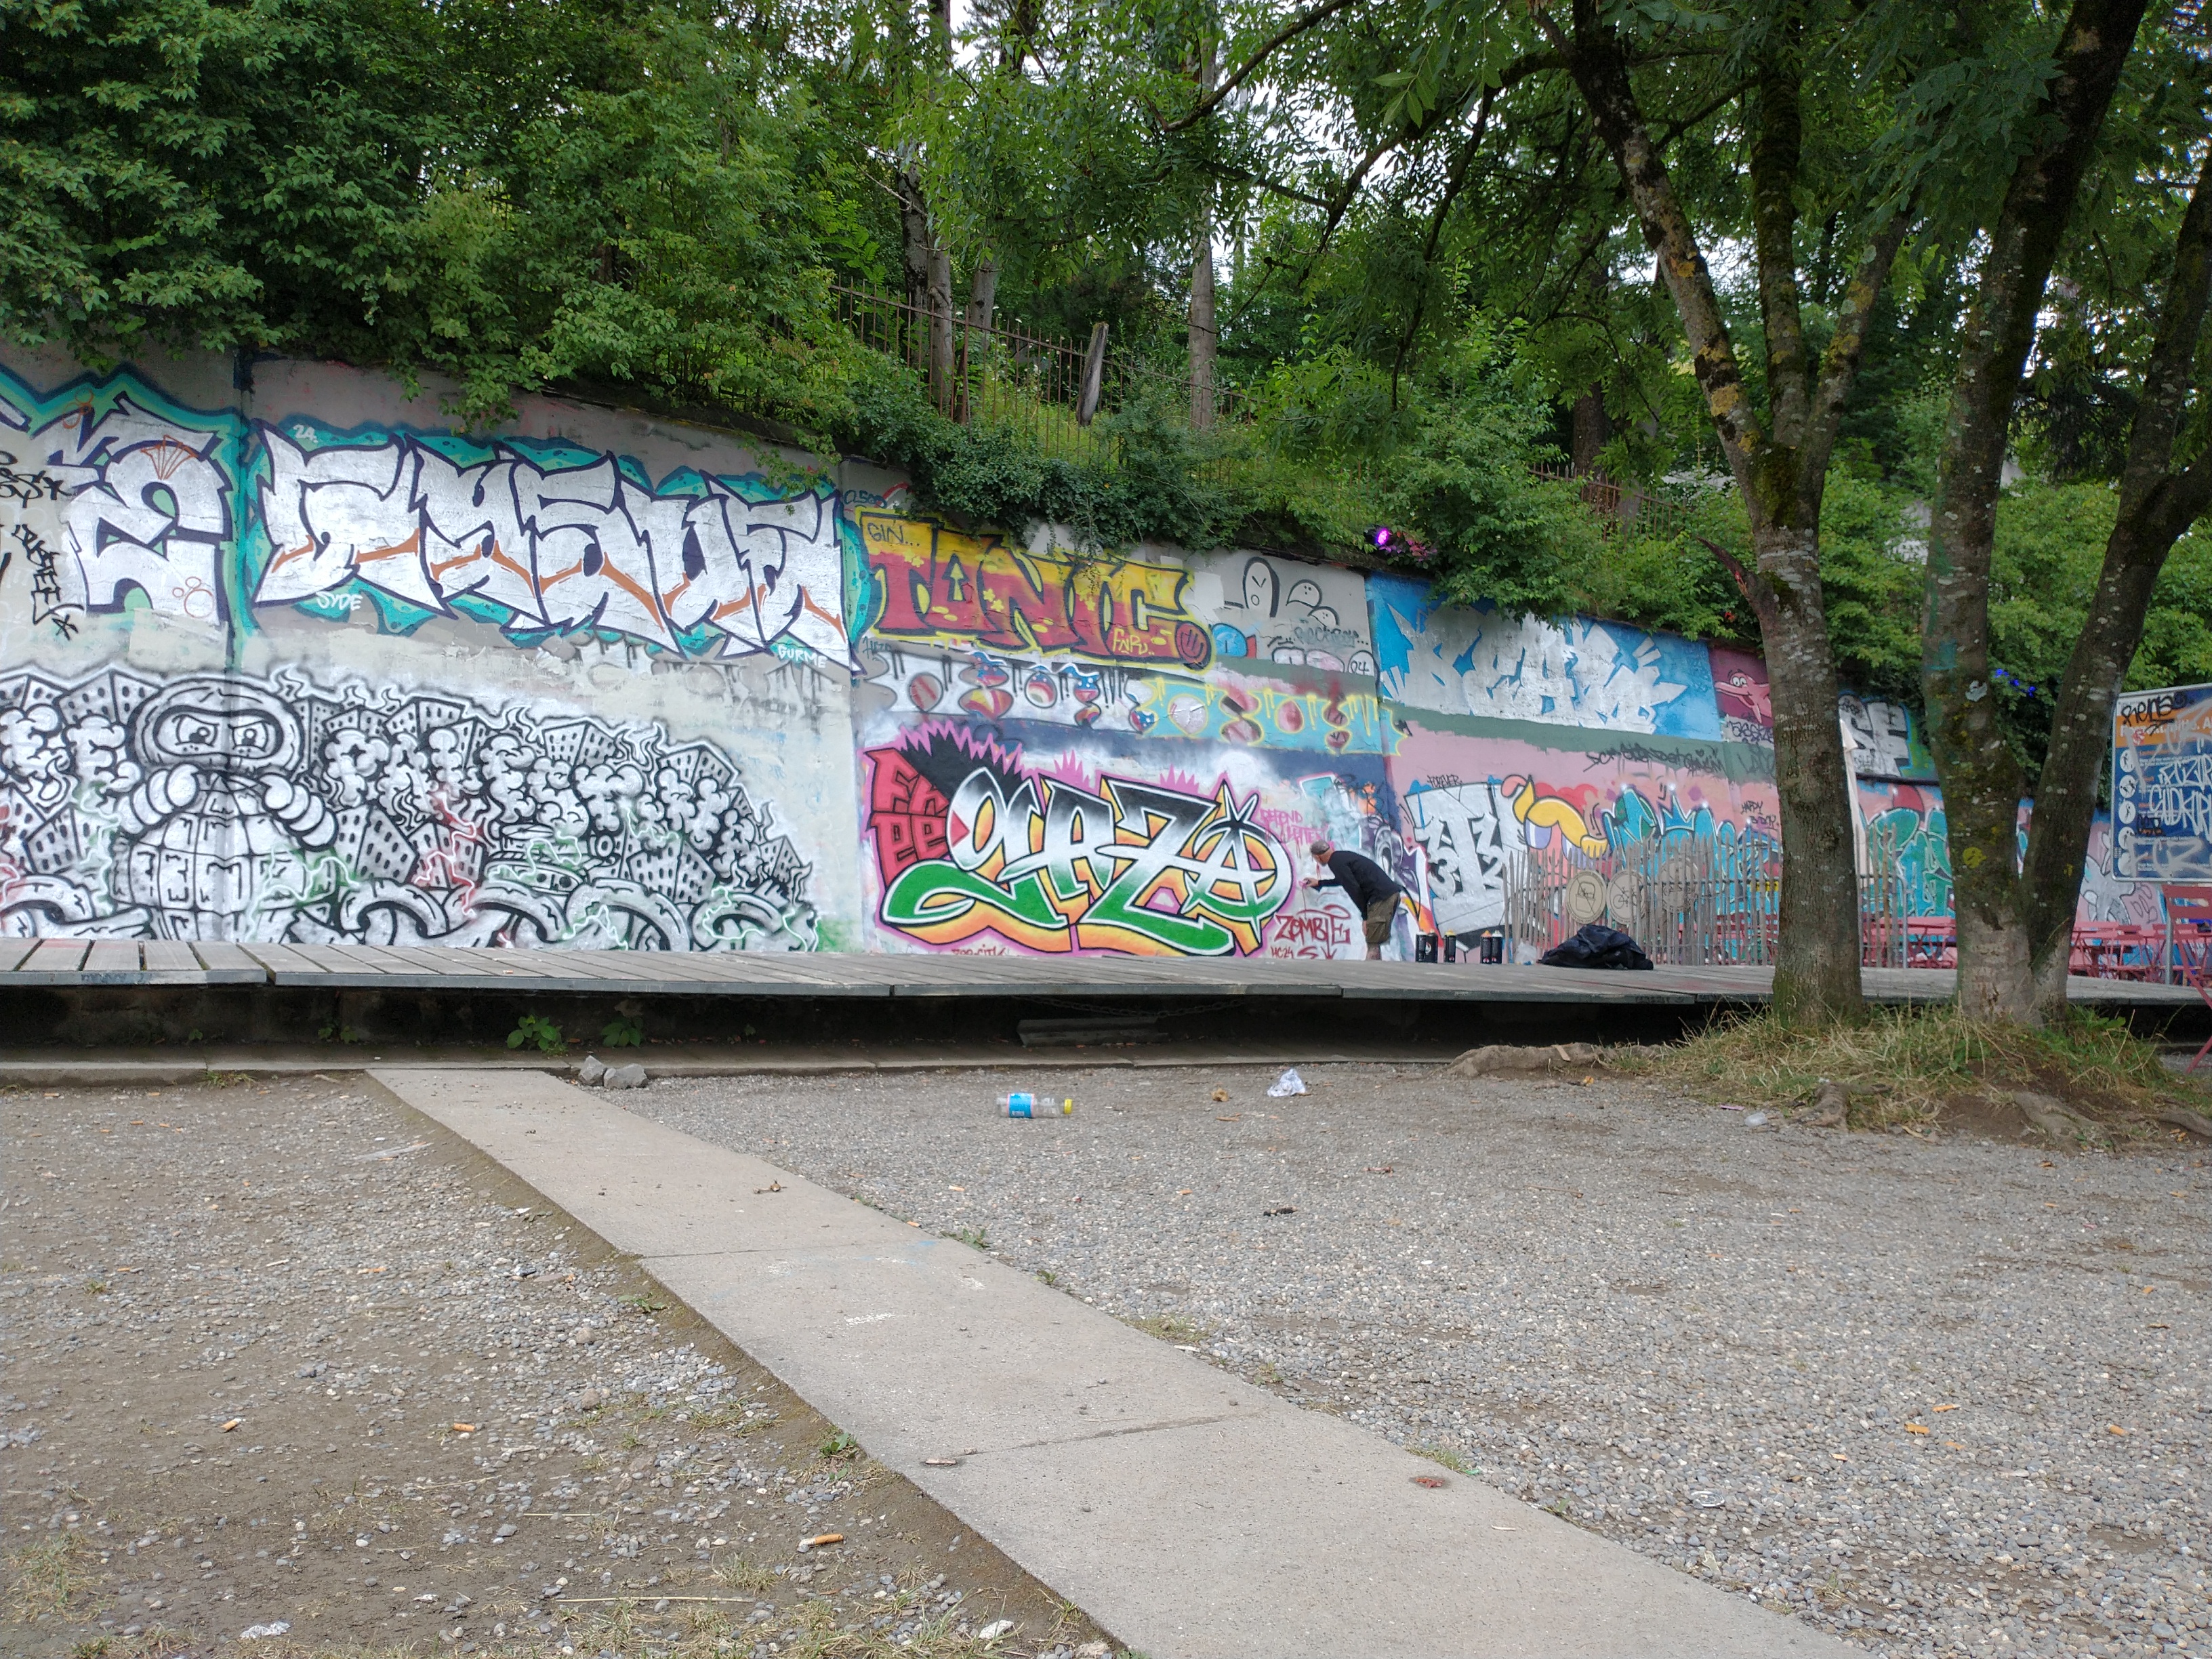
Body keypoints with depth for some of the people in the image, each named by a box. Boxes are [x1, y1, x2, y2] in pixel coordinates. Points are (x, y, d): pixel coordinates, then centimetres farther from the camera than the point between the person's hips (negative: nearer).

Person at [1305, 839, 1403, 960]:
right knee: (1374, 942, 13)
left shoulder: (1335, 863, -7)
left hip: (1382, 897, -9)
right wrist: (1319, 883, 55)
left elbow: (1354, 889, -14)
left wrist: (1365, 915, -6)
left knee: (1373, 944, -9)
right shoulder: (1343, 856, 23)